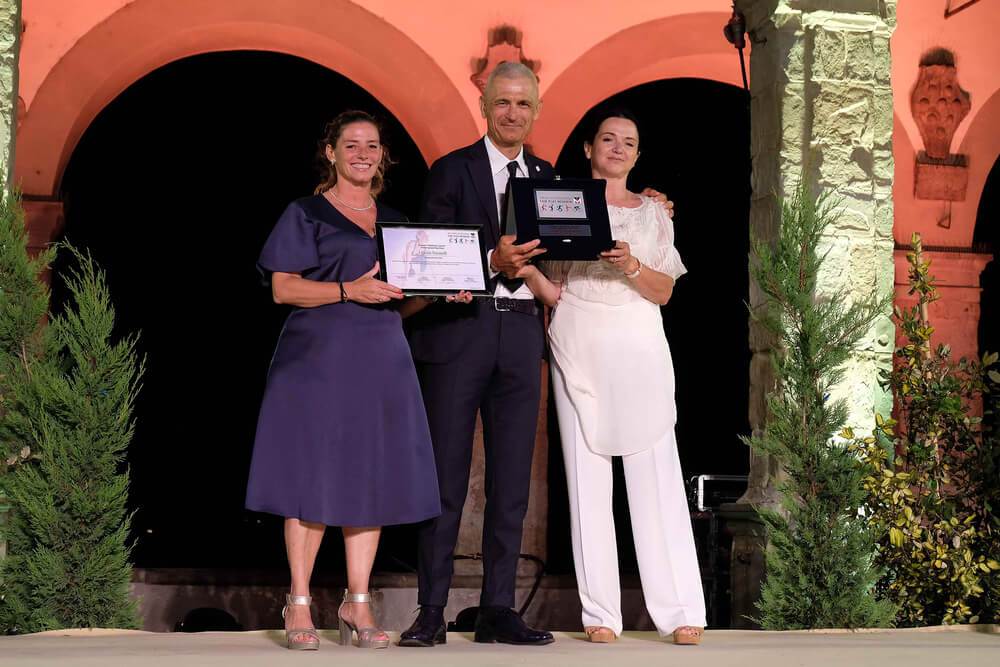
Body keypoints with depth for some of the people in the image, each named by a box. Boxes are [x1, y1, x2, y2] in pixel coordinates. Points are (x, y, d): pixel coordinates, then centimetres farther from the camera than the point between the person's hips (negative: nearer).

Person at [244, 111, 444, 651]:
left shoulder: (395, 220, 17)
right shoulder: (306, 214, 2)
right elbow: (283, 287, -6)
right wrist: (349, 290, -17)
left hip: (381, 361, 5)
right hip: (317, 358, -5)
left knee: (372, 478, 3)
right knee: (312, 475, -5)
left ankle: (357, 603, 10)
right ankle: (299, 605, 3)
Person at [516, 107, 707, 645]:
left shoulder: (653, 214, 13)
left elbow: (664, 292, 5)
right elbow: (554, 292, 7)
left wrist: (630, 266, -13)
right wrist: (526, 269, -11)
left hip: (638, 350, 0)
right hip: (578, 350, 0)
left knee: (656, 476, -6)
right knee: (587, 477, -2)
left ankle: (679, 611, -4)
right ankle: (600, 612, 1)